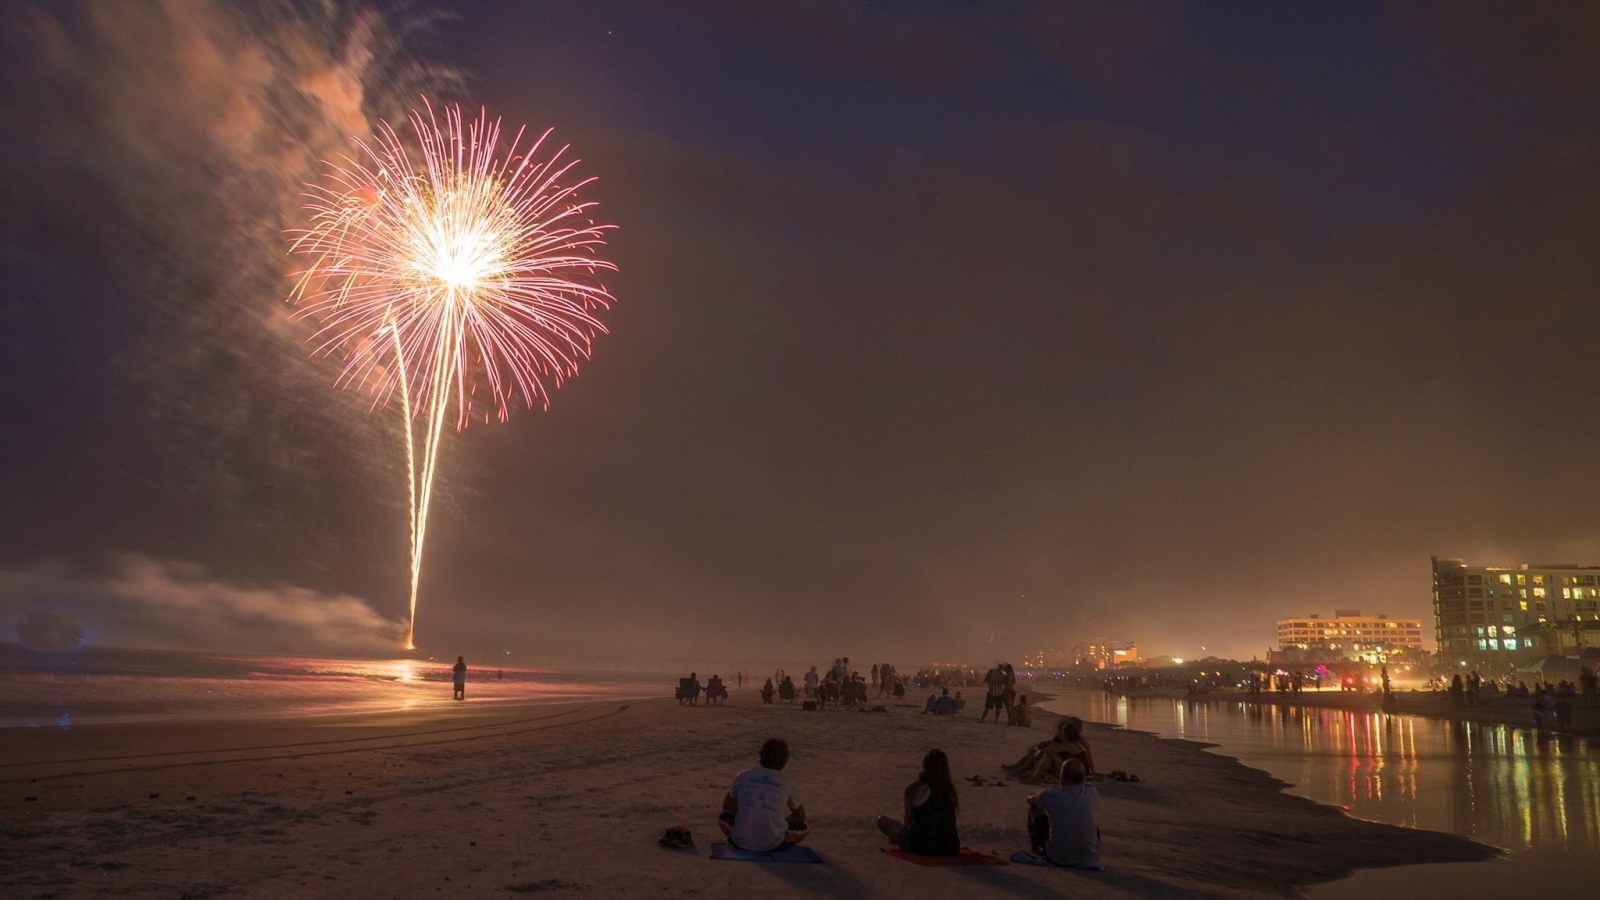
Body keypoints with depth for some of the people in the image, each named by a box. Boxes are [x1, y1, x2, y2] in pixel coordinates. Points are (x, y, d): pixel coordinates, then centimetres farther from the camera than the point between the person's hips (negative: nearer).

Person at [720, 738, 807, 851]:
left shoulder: (742, 776, -2)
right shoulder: (787, 782, -4)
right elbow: (801, 816, 11)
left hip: (742, 842, -2)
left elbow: (727, 806, 14)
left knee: (724, 816, 25)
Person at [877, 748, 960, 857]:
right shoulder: (950, 788, 0)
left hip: (921, 847, -2)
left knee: (882, 821, 12)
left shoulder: (913, 789, -9)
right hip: (950, 850, 2)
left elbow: (908, 821, 4)